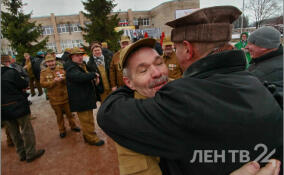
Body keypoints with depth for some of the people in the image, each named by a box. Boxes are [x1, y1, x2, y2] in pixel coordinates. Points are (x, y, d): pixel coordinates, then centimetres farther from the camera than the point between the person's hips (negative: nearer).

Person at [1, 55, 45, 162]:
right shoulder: (11, 72, -15)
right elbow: (24, 85, -9)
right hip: (17, 106, -6)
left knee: (14, 132, 16)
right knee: (26, 130, 7)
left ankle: (22, 154, 28)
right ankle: (31, 153, 15)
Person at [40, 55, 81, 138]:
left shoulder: (62, 68, 0)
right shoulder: (43, 72, 0)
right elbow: (43, 84, -11)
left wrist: (63, 79, -26)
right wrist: (54, 81, -22)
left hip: (66, 96, 0)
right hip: (54, 99, 0)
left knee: (69, 113, 14)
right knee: (59, 115, 13)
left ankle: (73, 126, 34)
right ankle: (62, 130, 30)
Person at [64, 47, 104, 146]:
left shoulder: (82, 65, 17)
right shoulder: (71, 68, -16)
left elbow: (87, 78, 26)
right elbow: (80, 77, -36)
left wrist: (95, 79, 3)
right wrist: (94, 75, -22)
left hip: (87, 98, 10)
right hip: (80, 100, -10)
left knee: (88, 119, 19)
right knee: (86, 120, 0)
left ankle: (88, 136, 33)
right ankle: (92, 138, 12)